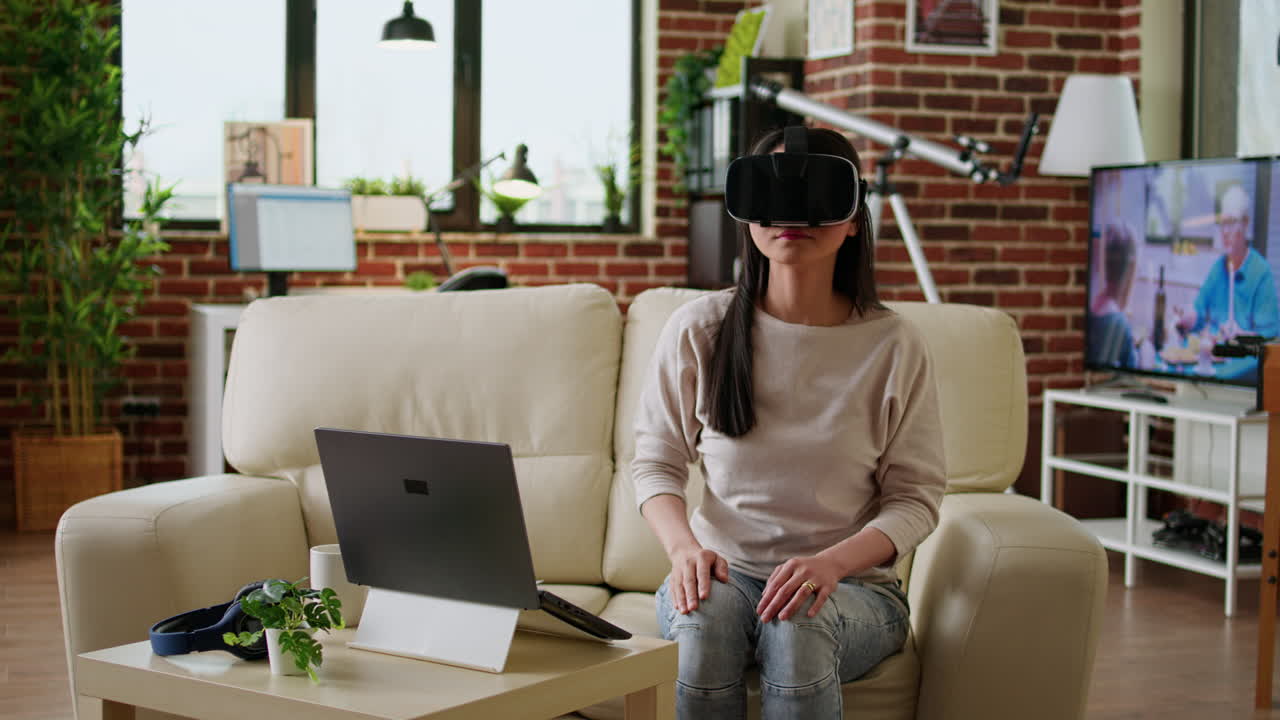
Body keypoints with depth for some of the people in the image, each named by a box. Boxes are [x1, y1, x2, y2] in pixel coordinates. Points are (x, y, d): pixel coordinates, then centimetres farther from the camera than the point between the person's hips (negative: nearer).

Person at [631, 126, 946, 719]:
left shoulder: (893, 346, -3)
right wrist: (684, 545, -16)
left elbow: (915, 496, -3)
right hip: (724, 570, 1)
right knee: (706, 615, -34)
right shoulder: (698, 328, 1)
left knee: (799, 623, -35)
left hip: (851, 583, -1)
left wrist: (831, 562, -22)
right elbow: (656, 461, 6)